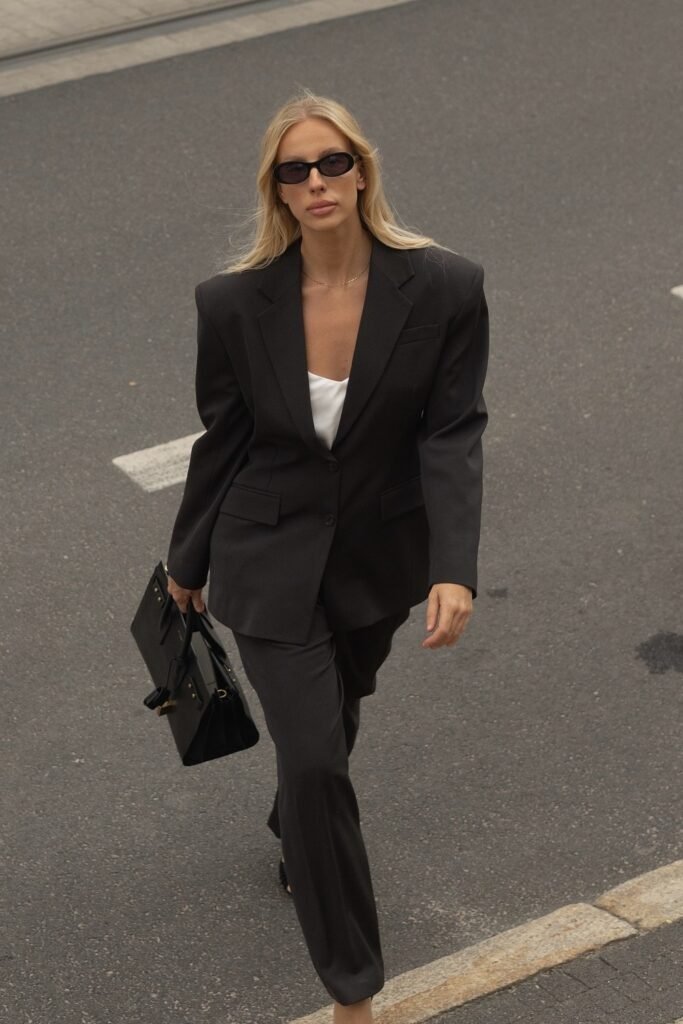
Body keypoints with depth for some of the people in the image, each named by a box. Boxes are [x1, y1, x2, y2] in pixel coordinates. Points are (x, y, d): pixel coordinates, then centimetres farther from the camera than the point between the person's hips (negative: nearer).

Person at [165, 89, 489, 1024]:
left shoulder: (444, 289, -17)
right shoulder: (235, 302, -15)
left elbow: (452, 435, -16)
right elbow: (223, 441, -1)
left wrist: (455, 570, -27)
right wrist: (189, 562, 11)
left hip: (379, 562, 2)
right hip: (272, 566, -2)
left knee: (330, 727, 24)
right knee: (314, 760, -9)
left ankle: (297, 841, 59)